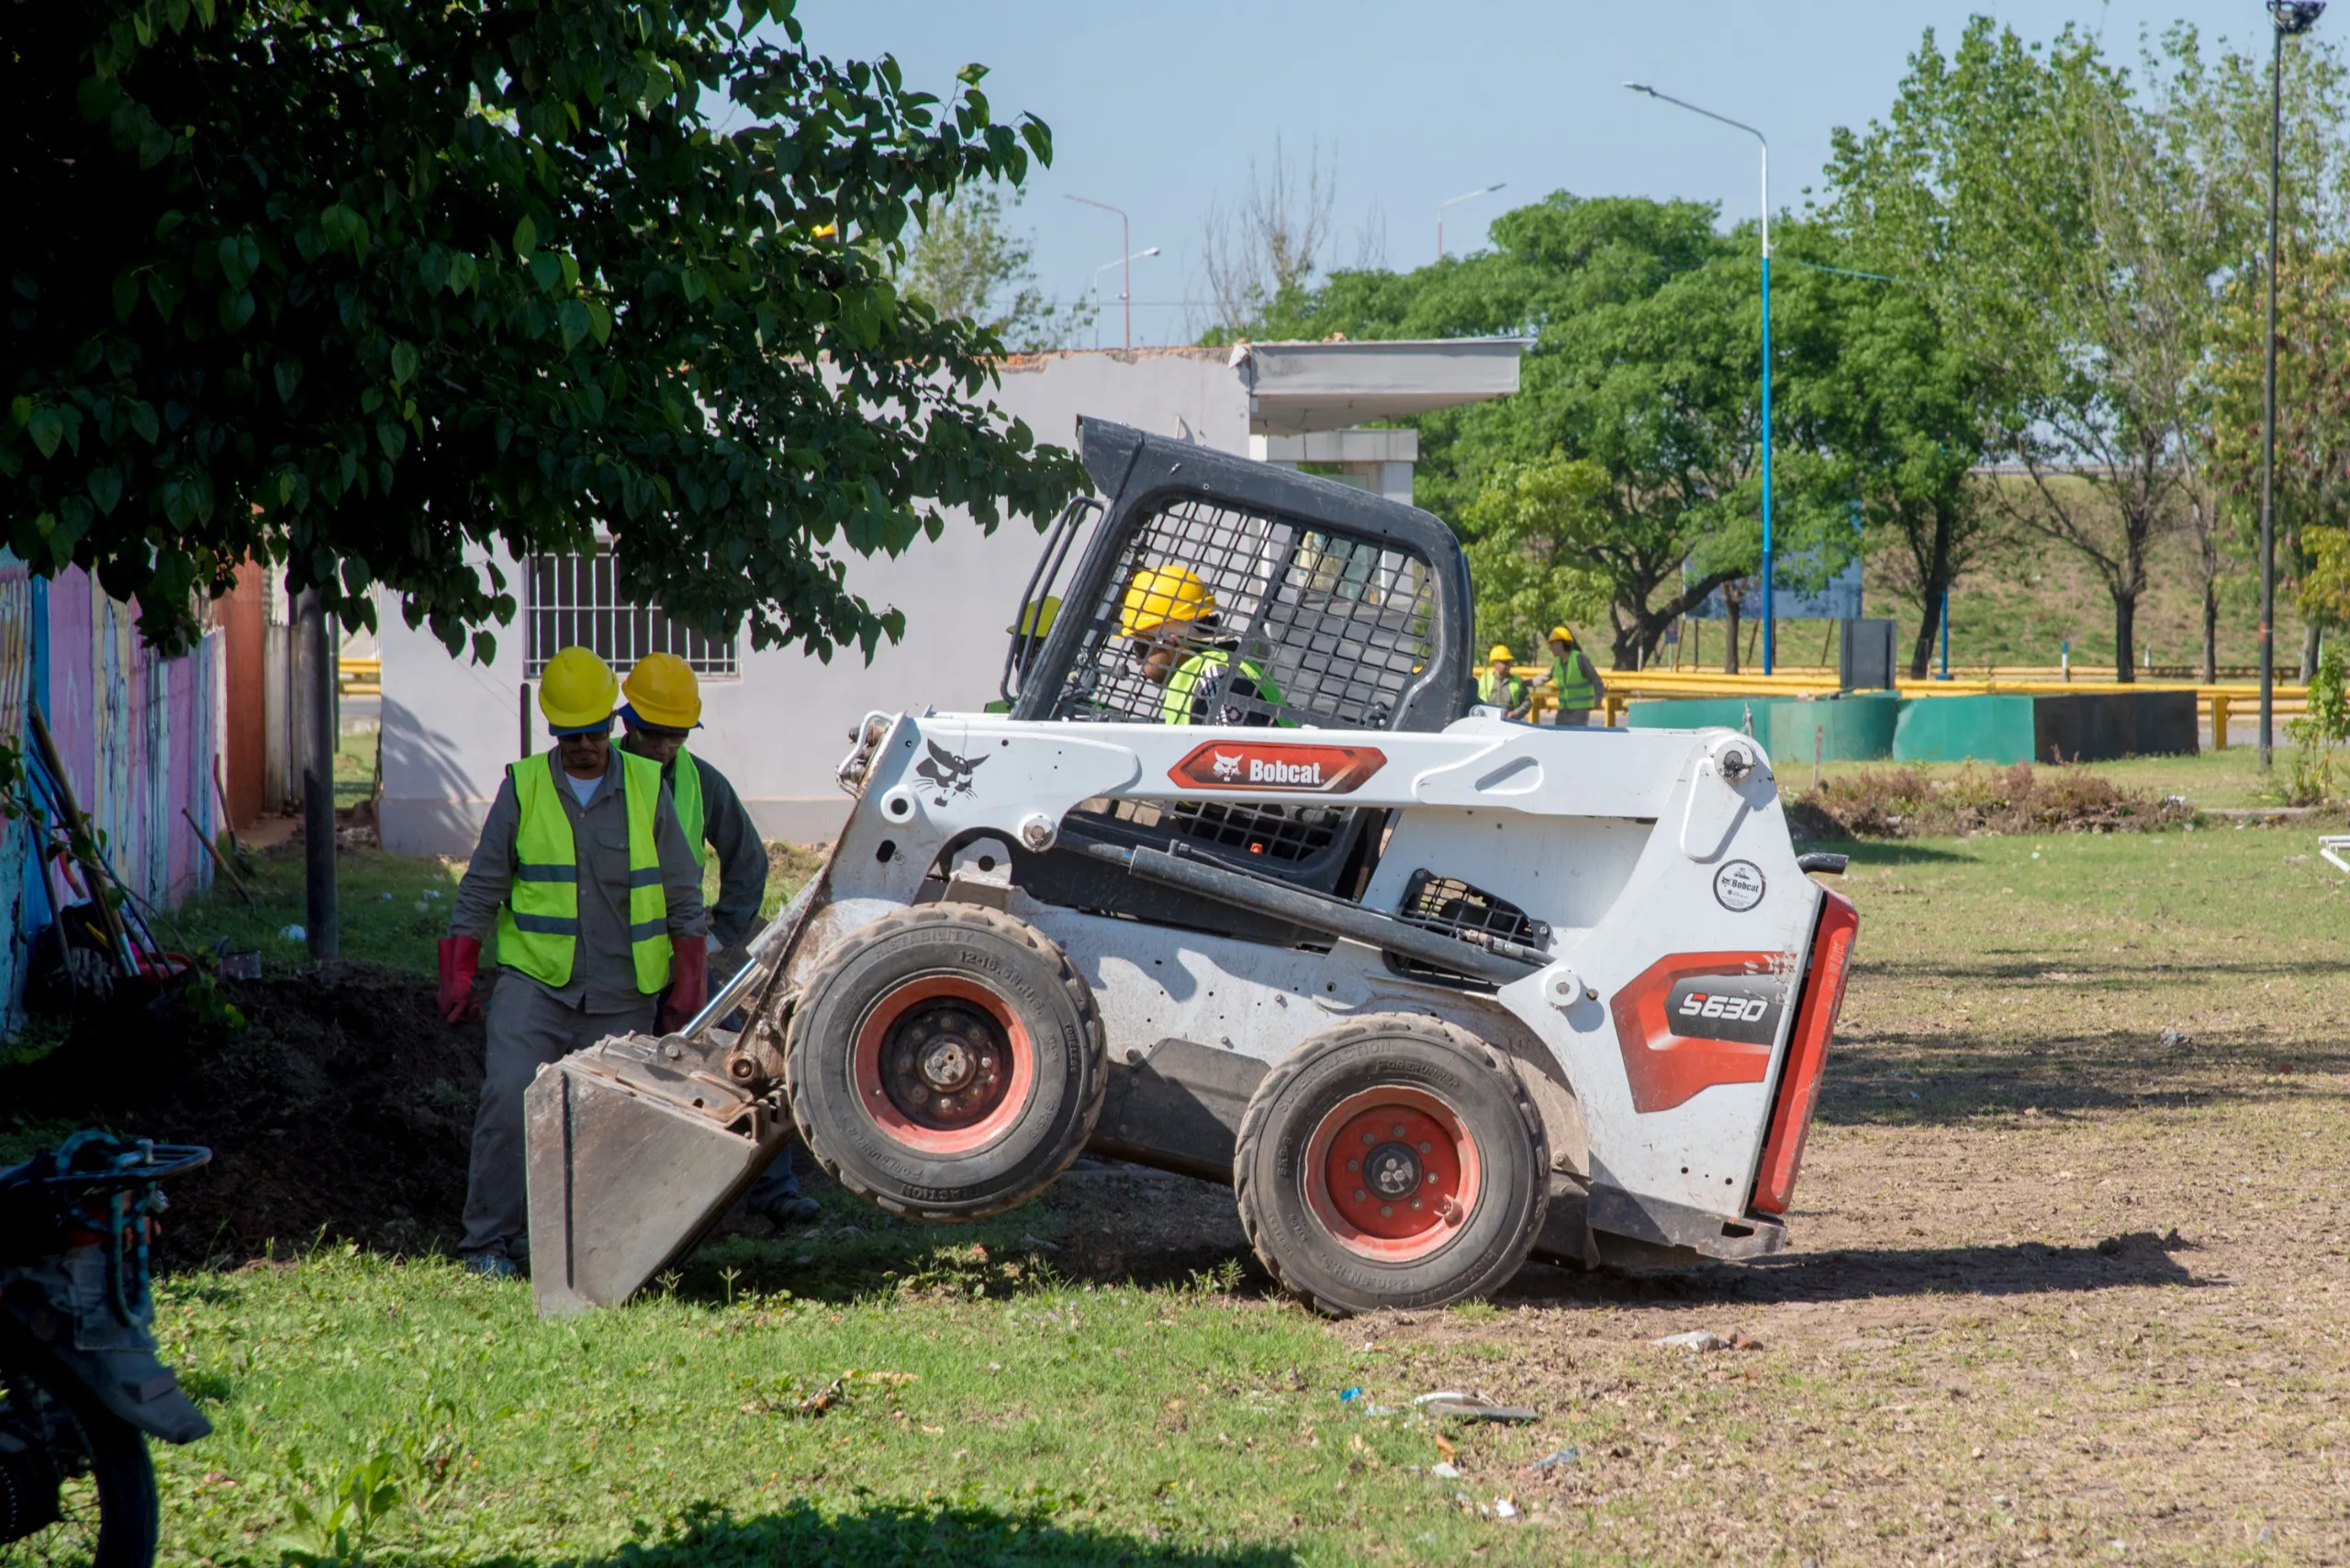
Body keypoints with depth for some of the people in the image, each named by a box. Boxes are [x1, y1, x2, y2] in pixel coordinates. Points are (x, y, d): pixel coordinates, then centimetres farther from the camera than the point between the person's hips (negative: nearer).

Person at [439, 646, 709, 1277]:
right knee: (506, 1101, -14)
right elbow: (481, 888, 6)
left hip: (623, 998, 1)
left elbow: (683, 895, 9)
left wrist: (686, 987, 5)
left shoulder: (648, 787, 4)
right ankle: (491, 1240, -7)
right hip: (534, 982, -1)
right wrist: (457, 979, 2)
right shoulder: (523, 786, 2)